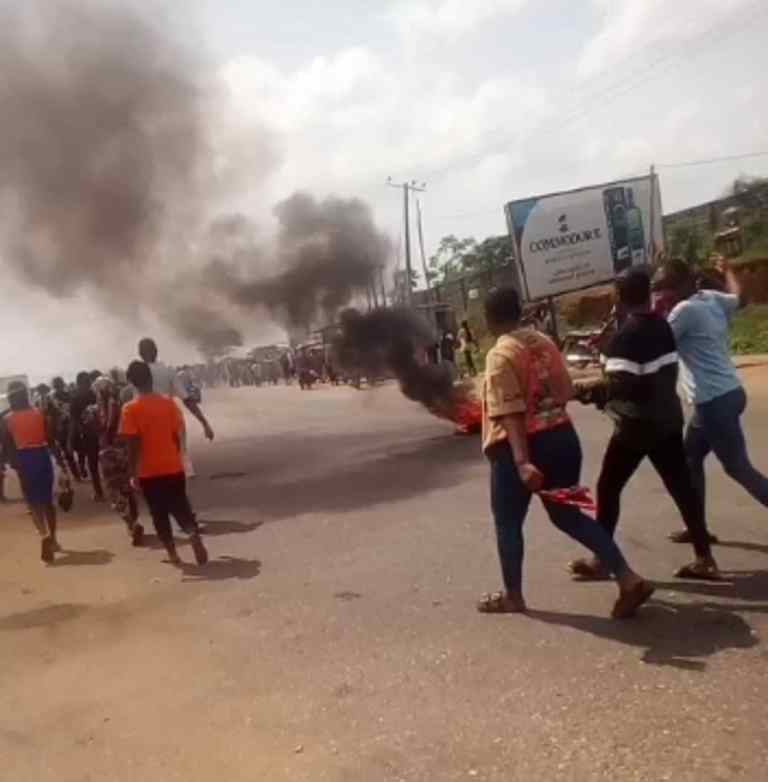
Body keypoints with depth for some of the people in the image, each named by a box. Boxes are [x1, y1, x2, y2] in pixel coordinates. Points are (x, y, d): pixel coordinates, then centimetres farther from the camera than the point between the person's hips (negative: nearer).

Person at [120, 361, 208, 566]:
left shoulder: (130, 409, -10)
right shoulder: (169, 401, -1)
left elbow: (133, 444, -13)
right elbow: (177, 435, 3)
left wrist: (133, 473, -6)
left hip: (149, 472, -2)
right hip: (174, 467, 2)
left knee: (159, 514, 12)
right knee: (181, 507, 12)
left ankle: (173, 553, 14)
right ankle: (194, 536, -13)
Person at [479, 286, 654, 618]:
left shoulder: (500, 355, -15)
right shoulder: (544, 342, 7)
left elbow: (510, 413, -23)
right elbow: (566, 391, 14)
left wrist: (522, 461, -28)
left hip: (524, 445, -7)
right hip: (562, 437, 7)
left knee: (508, 522, 14)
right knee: (567, 515, 18)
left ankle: (512, 596, 28)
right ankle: (629, 578, 11)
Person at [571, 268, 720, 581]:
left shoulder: (625, 336, -19)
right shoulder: (662, 326, 6)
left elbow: (619, 385, -26)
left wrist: (585, 391, -13)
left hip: (636, 425, -8)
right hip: (667, 419, 8)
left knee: (608, 488, 5)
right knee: (682, 486, 10)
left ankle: (601, 560, 12)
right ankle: (705, 559, 13)